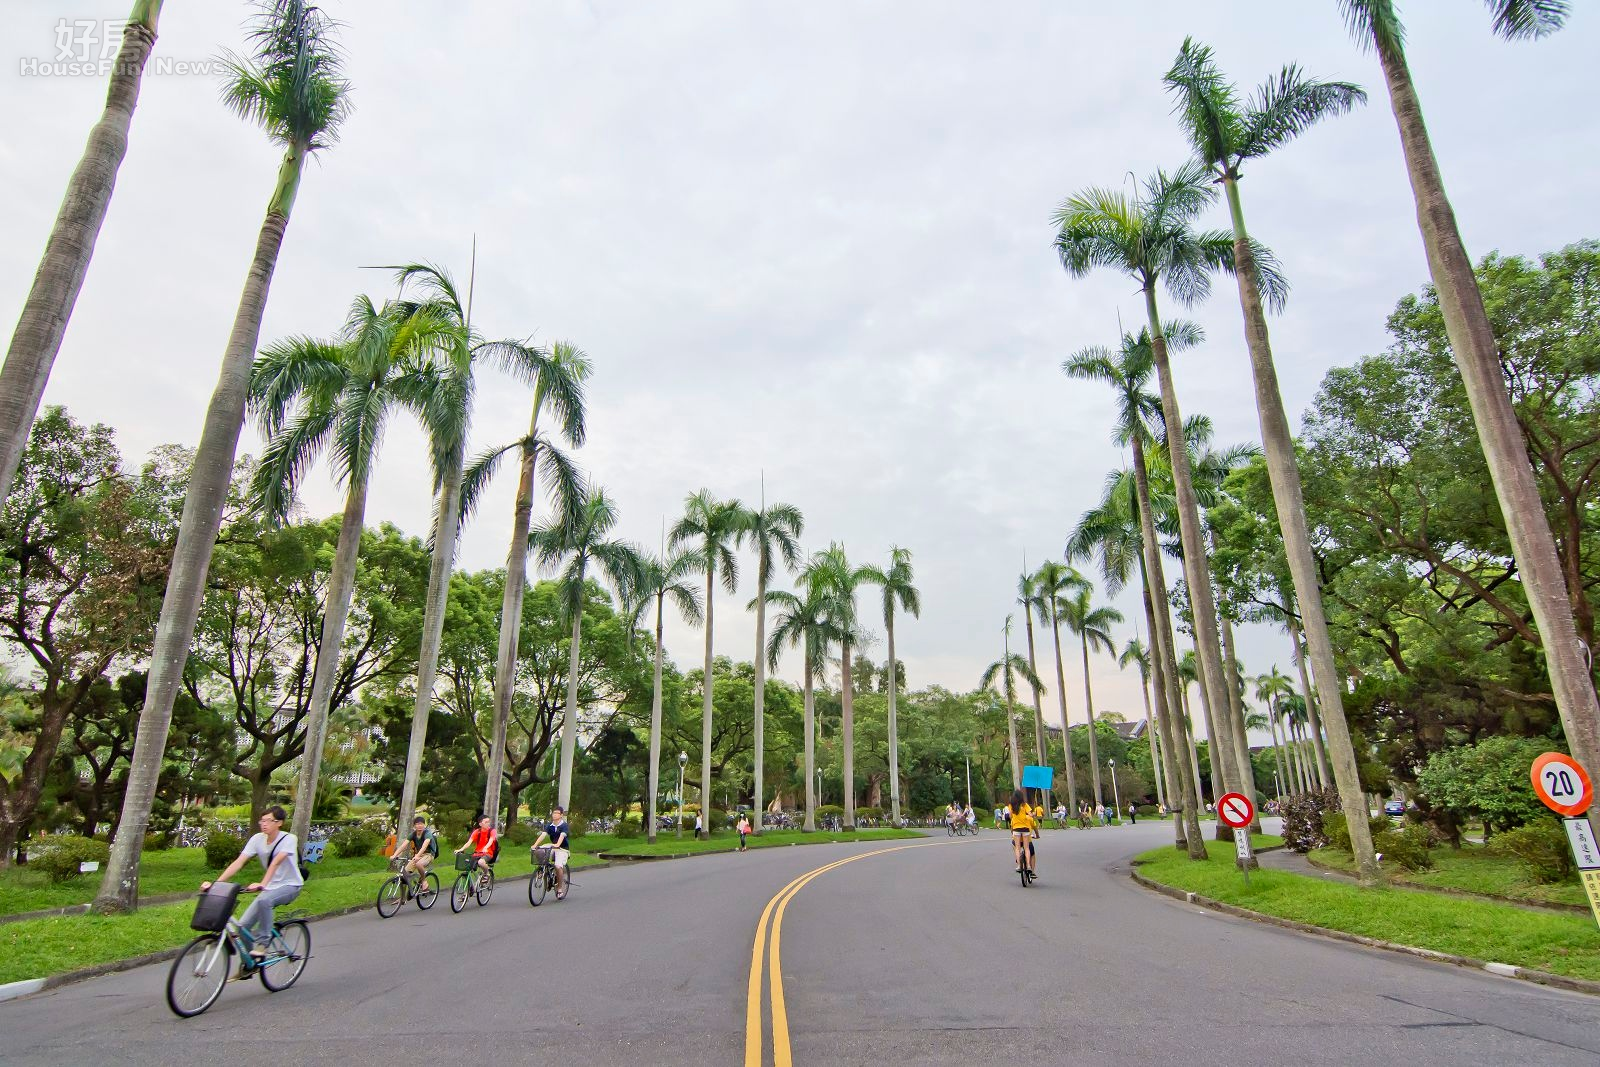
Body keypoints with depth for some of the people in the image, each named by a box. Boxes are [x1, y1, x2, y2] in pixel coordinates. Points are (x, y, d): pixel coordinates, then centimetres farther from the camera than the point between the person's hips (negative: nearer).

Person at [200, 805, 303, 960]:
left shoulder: (289, 839, -20)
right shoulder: (257, 839, -6)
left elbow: (276, 862, -34)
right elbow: (239, 862, -13)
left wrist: (262, 884, -47)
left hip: (290, 885, -6)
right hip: (270, 887, 6)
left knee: (263, 900, -35)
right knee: (243, 926, -6)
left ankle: (262, 943, -18)